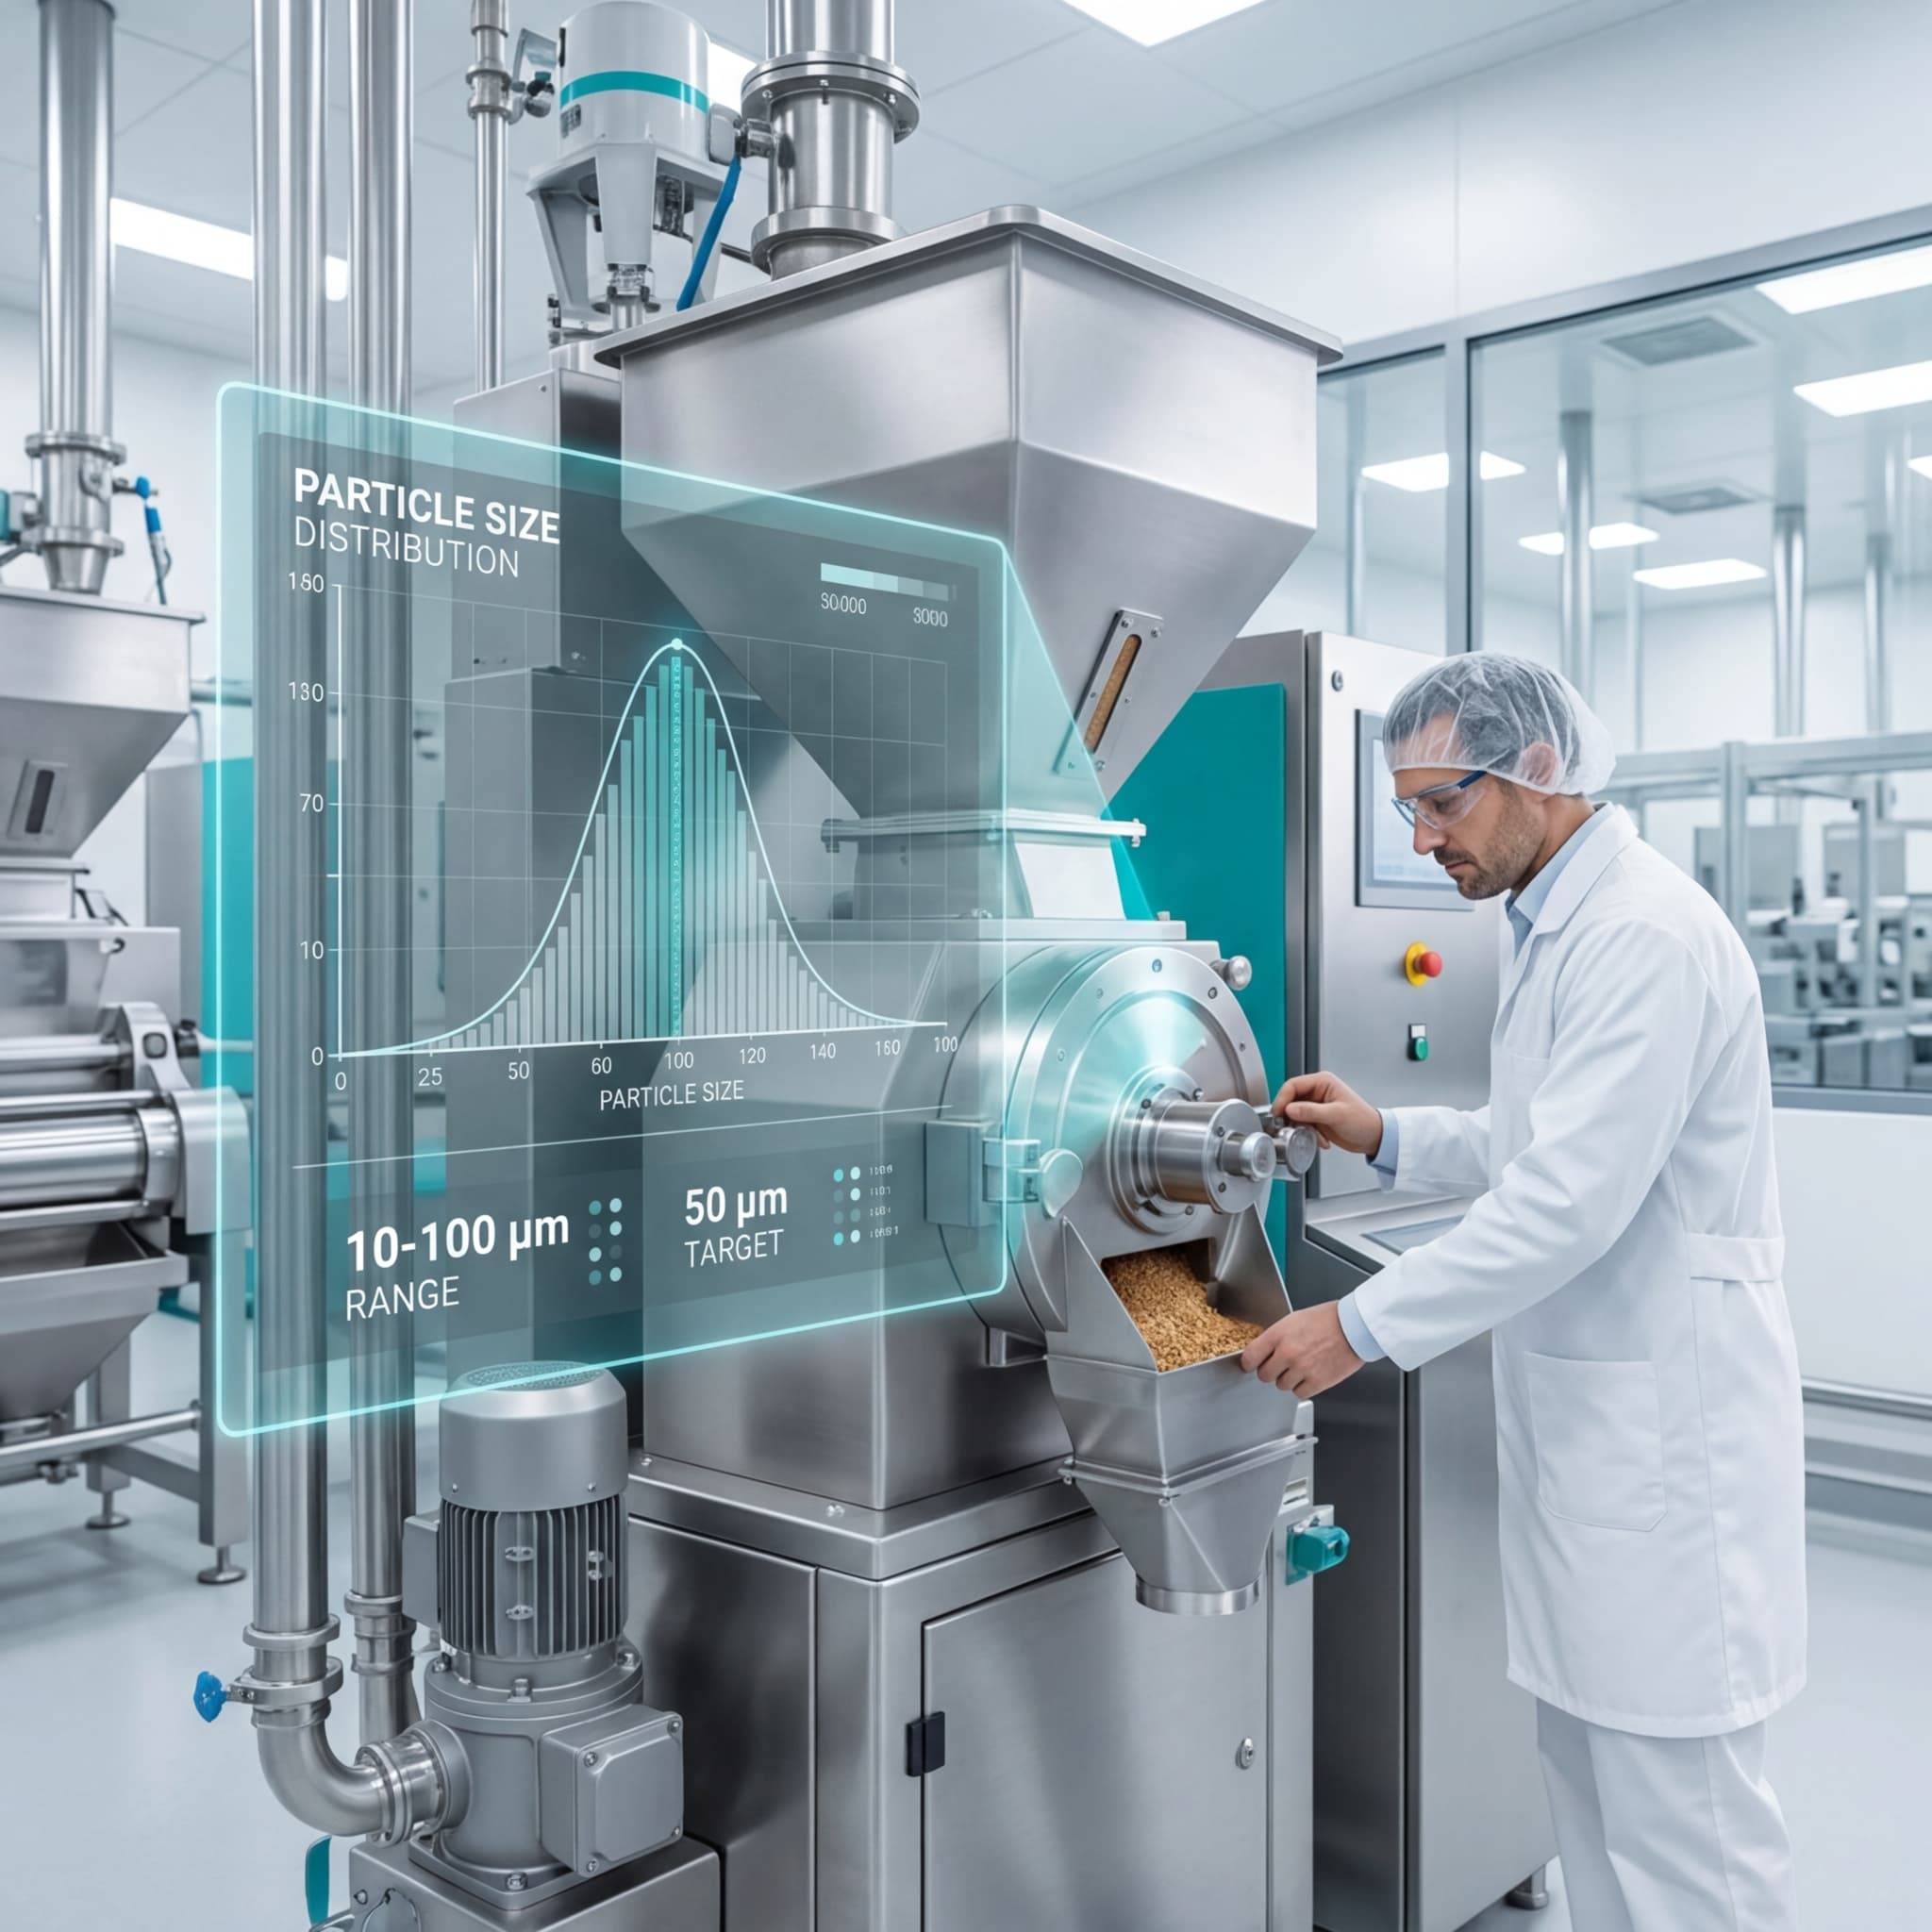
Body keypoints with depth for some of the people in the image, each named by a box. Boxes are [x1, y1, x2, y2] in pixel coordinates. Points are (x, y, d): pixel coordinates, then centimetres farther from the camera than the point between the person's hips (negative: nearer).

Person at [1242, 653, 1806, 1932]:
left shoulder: (1647, 932, -20)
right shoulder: (1562, 925, 12)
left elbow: (1574, 1200, -25)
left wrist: (1364, 1326, -20)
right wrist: (1387, 1136, 8)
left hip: (1664, 1419, -10)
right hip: (1584, 1406, 10)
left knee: (1675, 1785, 1)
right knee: (1588, 1755, 19)